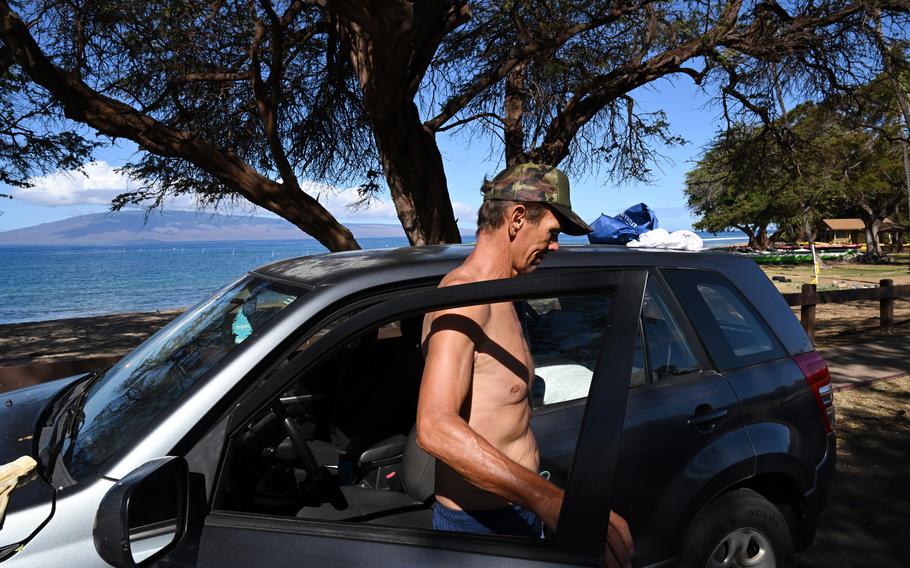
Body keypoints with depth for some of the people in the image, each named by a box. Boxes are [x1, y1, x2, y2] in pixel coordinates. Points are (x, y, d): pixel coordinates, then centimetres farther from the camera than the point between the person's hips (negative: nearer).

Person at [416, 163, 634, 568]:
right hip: (480, 524, -9)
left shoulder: (496, 299, 10)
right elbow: (436, 429, -35)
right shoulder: (465, 296, -22)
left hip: (516, 510, 9)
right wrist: (553, 502, -44)